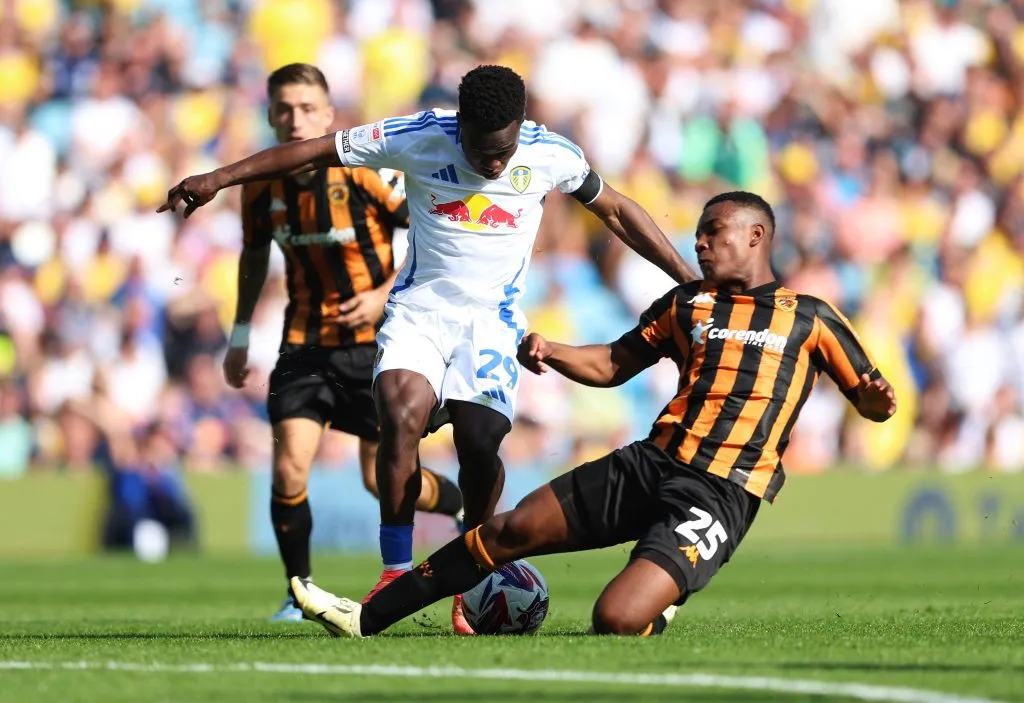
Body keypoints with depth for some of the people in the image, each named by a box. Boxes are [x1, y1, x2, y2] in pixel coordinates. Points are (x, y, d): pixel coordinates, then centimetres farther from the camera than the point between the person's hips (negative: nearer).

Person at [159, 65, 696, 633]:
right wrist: (217, 179, -6)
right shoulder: (417, 138, -11)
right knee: (401, 415, -25)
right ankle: (396, 575, -15)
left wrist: (691, 282, 11)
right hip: (419, 309, 0)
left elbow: (615, 212, 10)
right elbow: (314, 153, -4)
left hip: (493, 319, 0)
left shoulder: (551, 155, -7)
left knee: (479, 439, -19)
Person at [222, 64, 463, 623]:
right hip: (306, 341, 3)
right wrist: (240, 334, 17)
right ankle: (300, 593, 5)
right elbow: (254, 254, 17)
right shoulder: (262, 185, -3)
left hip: (376, 340, -3)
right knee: (290, 468, -14)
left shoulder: (366, 172, -17)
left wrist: (386, 294, -20)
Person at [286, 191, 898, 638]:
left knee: (615, 621, -24)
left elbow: (871, 404, 6)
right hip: (651, 463, 6)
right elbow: (611, 365, 26)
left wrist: (877, 397, -19)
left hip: (722, 493, -5)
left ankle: (661, 604, 13)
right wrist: (549, 351, 6)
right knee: (509, 531, -1)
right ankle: (367, 620, 8)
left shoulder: (810, 318, 4)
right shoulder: (686, 304, 18)